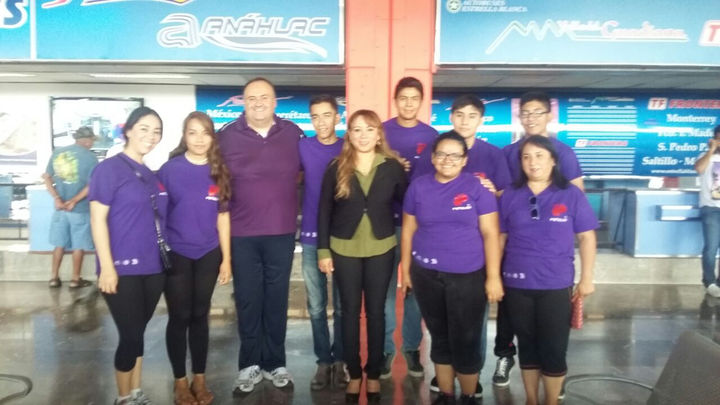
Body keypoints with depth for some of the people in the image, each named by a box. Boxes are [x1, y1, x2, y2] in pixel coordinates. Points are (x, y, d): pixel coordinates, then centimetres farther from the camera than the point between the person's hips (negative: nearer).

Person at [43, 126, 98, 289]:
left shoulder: (57, 152, 4)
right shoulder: (90, 157, -11)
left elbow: (47, 177, 2)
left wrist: (57, 199, -6)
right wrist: (74, 201, -13)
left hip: (60, 207, 5)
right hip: (80, 209, -5)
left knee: (59, 244, 15)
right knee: (79, 245, 7)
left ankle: (54, 277, 21)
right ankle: (75, 279, 15)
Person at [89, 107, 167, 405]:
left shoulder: (150, 175, 13)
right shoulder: (109, 169, -7)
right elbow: (98, 219, -12)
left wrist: (164, 257, 15)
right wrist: (107, 267, -17)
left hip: (153, 267, 6)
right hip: (123, 268, -6)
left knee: (138, 332, 15)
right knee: (131, 335, -1)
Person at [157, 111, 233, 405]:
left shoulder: (219, 172, 2)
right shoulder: (169, 169, -6)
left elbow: (222, 216, 5)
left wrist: (226, 258, 4)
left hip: (208, 255, 2)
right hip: (175, 254, -2)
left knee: (200, 316, 12)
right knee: (179, 317, 7)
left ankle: (199, 378, 24)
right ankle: (180, 381, 21)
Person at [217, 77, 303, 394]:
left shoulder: (293, 134, 1)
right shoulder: (227, 136, -2)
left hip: (282, 232, 1)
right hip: (241, 234, -1)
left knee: (277, 299, 11)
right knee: (248, 301, 8)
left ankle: (275, 363, 26)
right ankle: (249, 364, 23)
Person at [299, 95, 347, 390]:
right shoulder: (302, 147, 1)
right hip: (311, 237, 1)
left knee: (342, 305, 8)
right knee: (316, 307, 8)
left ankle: (339, 360, 22)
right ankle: (323, 361, 21)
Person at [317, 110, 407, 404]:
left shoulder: (392, 166, -2)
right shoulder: (336, 167, -3)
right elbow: (324, 211, -1)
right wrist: (323, 250, -3)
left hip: (381, 249, 0)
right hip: (344, 249, 0)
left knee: (375, 311, 9)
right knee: (350, 311, 8)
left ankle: (374, 375, 24)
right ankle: (354, 374, 23)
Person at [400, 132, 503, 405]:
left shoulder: (477, 187, -6)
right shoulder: (418, 186, 3)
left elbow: (490, 233, -6)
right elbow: (408, 230, 8)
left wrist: (493, 276, -9)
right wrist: (405, 269, 9)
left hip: (468, 277, -2)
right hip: (426, 276, 3)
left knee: (465, 342, 5)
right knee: (440, 339, 15)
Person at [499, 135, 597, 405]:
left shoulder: (571, 194, -4)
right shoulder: (510, 195, 1)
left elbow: (586, 237, 0)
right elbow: (500, 237, 6)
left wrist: (586, 278, -2)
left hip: (556, 285, -1)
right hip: (517, 285, 2)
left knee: (554, 349, 7)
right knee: (527, 346, 15)